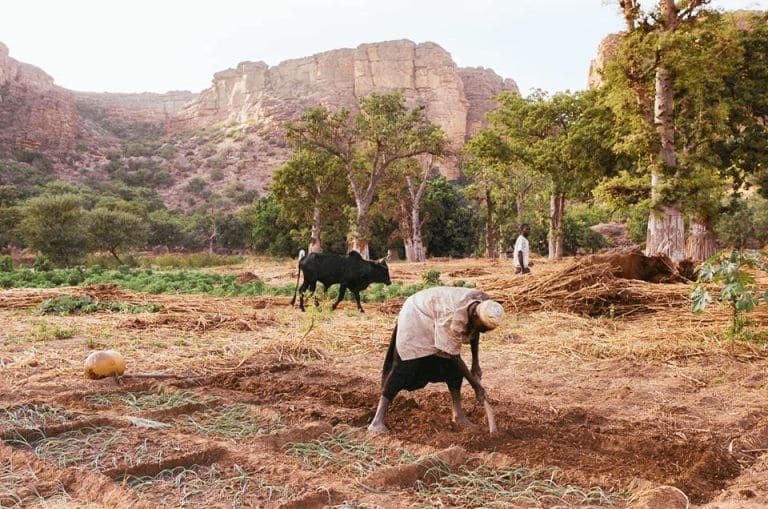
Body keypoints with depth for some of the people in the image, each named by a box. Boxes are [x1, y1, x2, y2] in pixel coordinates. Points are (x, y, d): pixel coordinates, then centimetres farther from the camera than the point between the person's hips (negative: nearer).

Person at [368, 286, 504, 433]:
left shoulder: (484, 304, -17)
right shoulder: (453, 317, -40)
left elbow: (474, 331, 5)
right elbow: (453, 356, -29)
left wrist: (475, 364, 4)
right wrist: (476, 385, -23)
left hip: (436, 318, 8)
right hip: (416, 316, -8)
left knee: (452, 365, -4)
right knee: (407, 366, -17)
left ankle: (458, 413, 7)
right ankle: (378, 419, -16)